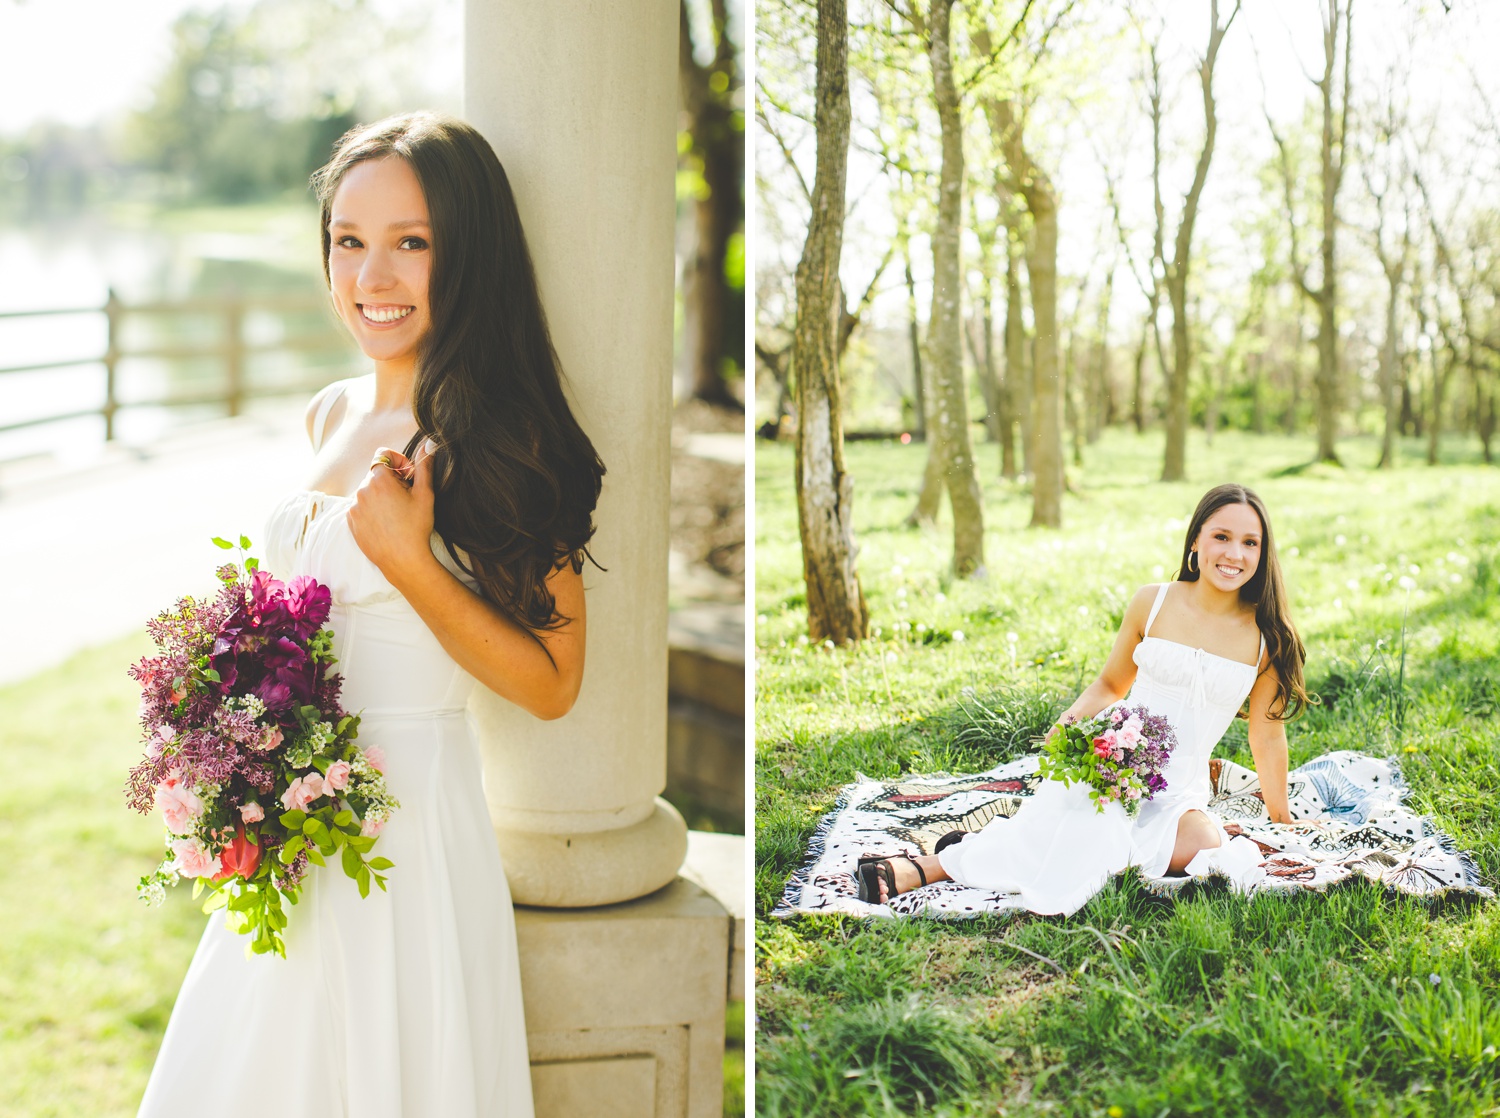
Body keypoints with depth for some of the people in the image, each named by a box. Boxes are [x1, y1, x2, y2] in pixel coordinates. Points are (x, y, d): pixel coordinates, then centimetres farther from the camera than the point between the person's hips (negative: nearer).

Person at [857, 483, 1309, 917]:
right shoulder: (1152, 604, 2)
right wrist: (1071, 721, -7)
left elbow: (1267, 735, 11)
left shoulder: (1268, 636, 2)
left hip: (1179, 795, 2)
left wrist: (1282, 821, 17)